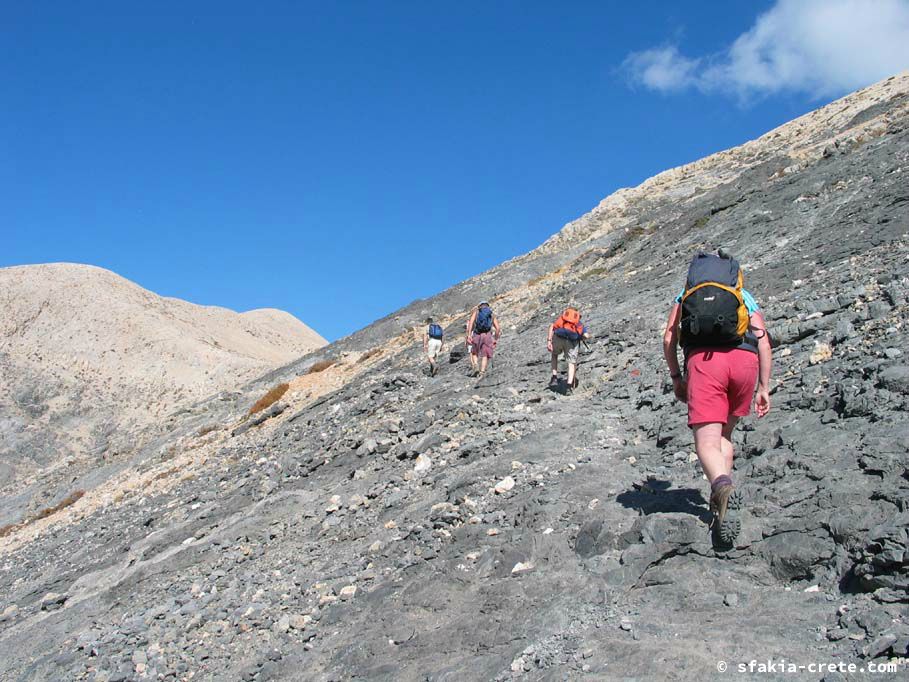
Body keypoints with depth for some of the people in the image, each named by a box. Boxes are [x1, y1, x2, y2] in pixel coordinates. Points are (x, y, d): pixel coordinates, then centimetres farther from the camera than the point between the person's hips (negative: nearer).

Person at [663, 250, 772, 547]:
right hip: (744, 359, 2)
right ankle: (723, 498, 10)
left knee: (707, 443, -9)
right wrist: (764, 388, 16)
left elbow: (669, 338, 15)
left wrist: (676, 377, 23)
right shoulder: (744, 295, 30)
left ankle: (724, 489, -38)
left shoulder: (686, 294, 29)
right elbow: (763, 340, 17)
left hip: (703, 358, -2)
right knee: (724, 434, 22)